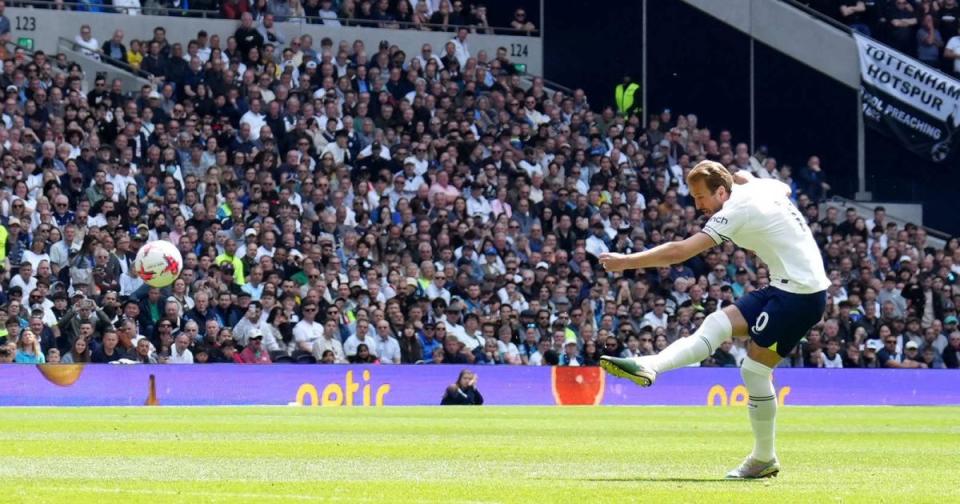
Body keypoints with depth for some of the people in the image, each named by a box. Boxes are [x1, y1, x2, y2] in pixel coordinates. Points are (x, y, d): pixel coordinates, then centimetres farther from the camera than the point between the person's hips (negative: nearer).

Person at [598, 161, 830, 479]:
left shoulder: (736, 211, -17)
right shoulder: (765, 187, 7)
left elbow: (679, 252, -20)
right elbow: (786, 190, 36)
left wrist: (626, 262, -15)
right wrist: (742, 177, 31)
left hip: (799, 295, -9)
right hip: (785, 287, 9)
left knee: (754, 370, -9)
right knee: (718, 324, 0)